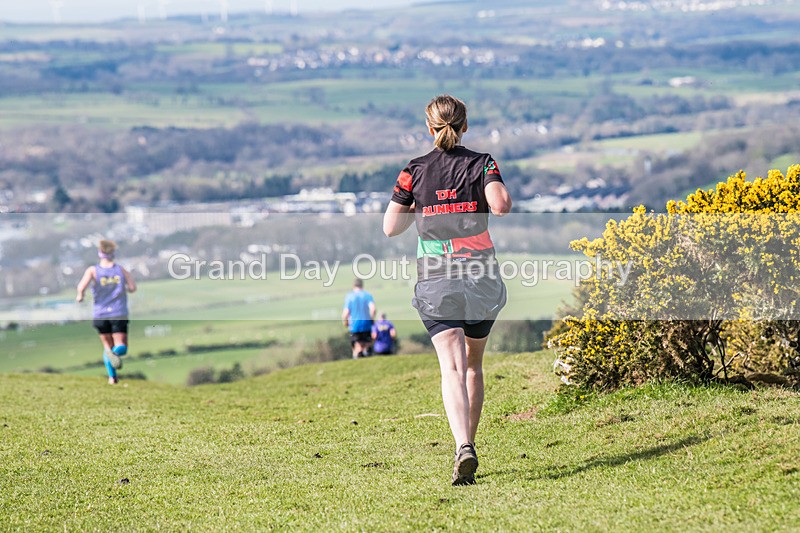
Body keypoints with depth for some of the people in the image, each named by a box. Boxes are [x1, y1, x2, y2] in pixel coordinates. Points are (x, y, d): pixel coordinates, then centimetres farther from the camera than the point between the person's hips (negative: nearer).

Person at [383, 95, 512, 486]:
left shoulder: (415, 171, 3)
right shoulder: (481, 164, 0)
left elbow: (390, 227, 2)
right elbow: (500, 205, -17)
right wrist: (499, 191, 5)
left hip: (435, 280, -1)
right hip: (481, 276, 1)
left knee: (452, 369, -10)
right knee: (473, 365, 20)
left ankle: (463, 448, -31)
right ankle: (468, 446, 24)